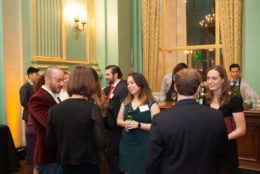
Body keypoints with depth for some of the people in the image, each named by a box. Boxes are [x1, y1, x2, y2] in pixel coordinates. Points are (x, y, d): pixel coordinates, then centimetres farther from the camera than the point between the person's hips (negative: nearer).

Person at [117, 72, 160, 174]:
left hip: (142, 144, -5)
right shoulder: (126, 102, 8)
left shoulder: (151, 103, -10)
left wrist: (138, 125, -23)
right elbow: (119, 120, 15)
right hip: (126, 142, 5)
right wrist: (124, 123, -8)